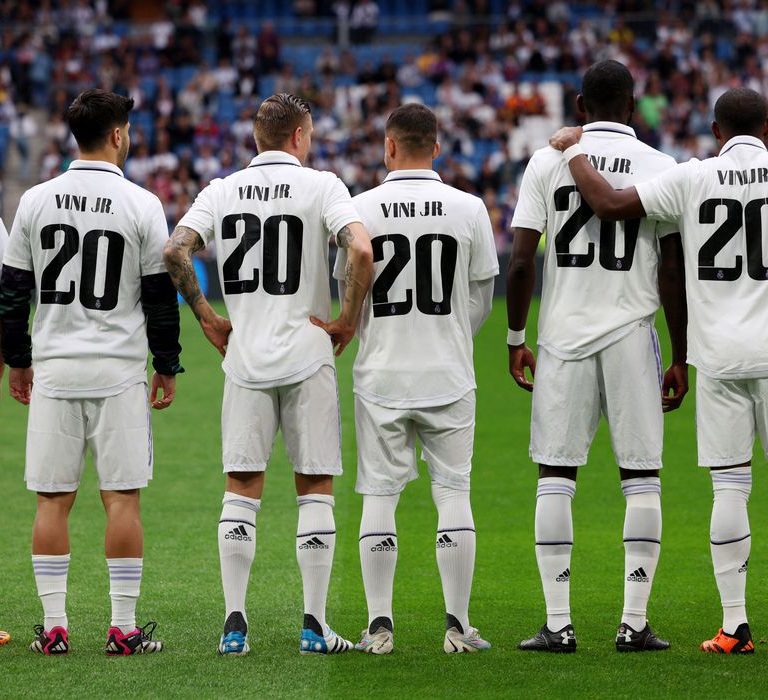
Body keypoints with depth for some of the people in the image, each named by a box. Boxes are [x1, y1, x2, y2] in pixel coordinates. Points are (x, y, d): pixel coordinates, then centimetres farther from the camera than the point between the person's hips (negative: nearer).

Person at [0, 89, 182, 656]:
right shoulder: (141, 205, -6)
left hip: (53, 369, 2)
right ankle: (124, 628, 0)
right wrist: (167, 367, 8)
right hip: (118, 370, -2)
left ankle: (53, 626, 4)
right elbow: (161, 296, -2)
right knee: (122, 497, 1)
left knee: (52, 499, 5)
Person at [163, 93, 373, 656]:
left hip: (244, 357, 2)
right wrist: (349, 319, -5)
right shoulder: (320, 186, -4)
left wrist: (207, 318, 6)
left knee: (241, 489, 6)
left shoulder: (222, 191, 6)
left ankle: (235, 624, 0)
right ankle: (314, 625, 2)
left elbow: (175, 253, -5)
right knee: (315, 489, 5)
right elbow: (361, 253, -19)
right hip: (308, 357, -2)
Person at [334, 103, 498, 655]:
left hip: (381, 375, 0)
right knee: (454, 492, 5)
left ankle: (379, 625, 4)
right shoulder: (469, 209, -3)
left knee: (379, 495, 5)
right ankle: (458, 625, 4)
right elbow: (481, 300, 5)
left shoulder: (361, 209, -5)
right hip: (449, 374, 0)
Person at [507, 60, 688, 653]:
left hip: (563, 336, 1)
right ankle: (635, 622, 1)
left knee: (555, 476, 5)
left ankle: (558, 624, 1)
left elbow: (520, 262, -2)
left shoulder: (548, 162, 2)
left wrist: (516, 339, 9)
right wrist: (681, 357, 5)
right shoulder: (661, 169, 0)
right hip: (631, 335, -1)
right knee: (641, 477, 4)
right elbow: (673, 273, -2)